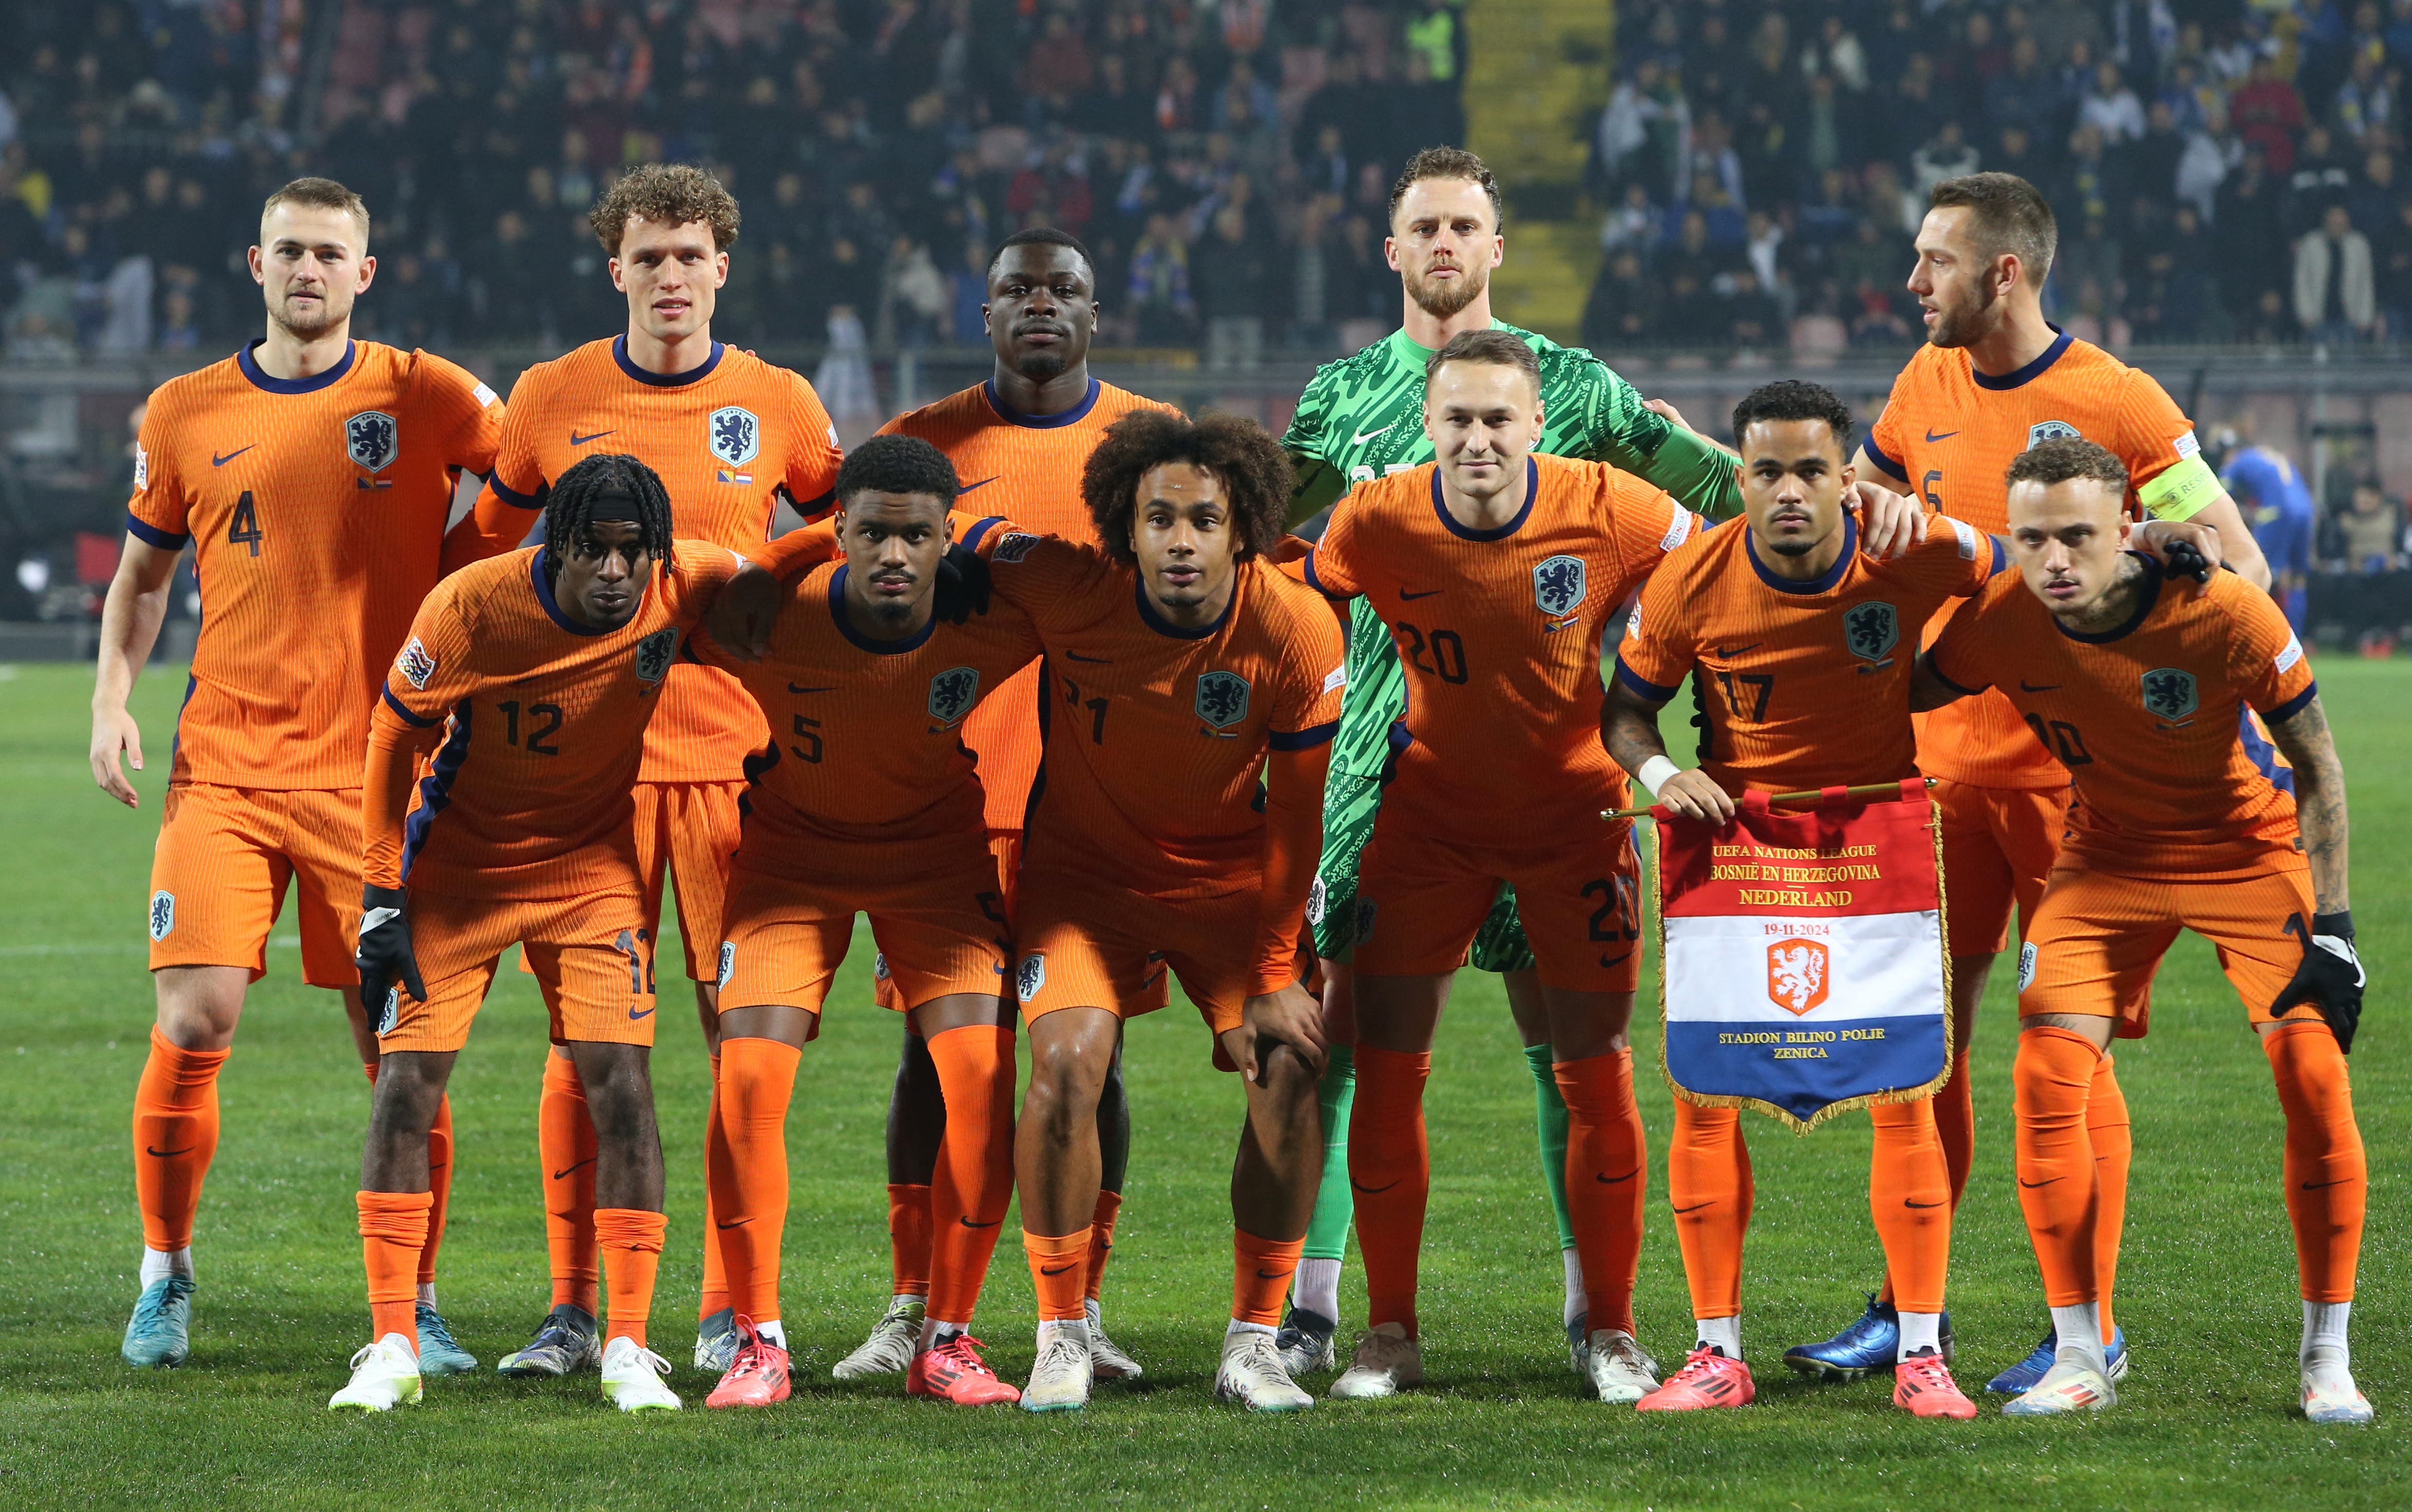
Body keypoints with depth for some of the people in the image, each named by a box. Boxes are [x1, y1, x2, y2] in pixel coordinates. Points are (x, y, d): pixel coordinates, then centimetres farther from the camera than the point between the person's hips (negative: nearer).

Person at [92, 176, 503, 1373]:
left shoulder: (426, 398, 1)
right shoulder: (185, 415, 7)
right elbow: (142, 574, 18)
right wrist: (113, 699, 4)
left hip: (376, 770, -1)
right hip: (223, 768, 1)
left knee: (403, 1047, -2)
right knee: (194, 1024, -9)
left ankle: (415, 1306, 10)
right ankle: (165, 1276, 11)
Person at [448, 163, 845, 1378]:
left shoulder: (777, 403, 4)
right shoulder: (552, 400, 3)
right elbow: (493, 542, 16)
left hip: (737, 759, 0)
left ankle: (730, 1312, 5)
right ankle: (572, 1310, 5)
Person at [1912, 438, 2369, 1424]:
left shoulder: (2227, 615, -27)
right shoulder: (2000, 623, -20)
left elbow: (2318, 767, -14)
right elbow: (1902, 696, 1)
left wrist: (2330, 922, -16)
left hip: (2251, 852, -2)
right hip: (2108, 860, 2)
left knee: (2314, 1078, -16)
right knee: (2047, 1076, -14)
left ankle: (2327, 1359, -1)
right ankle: (2081, 1358, -1)